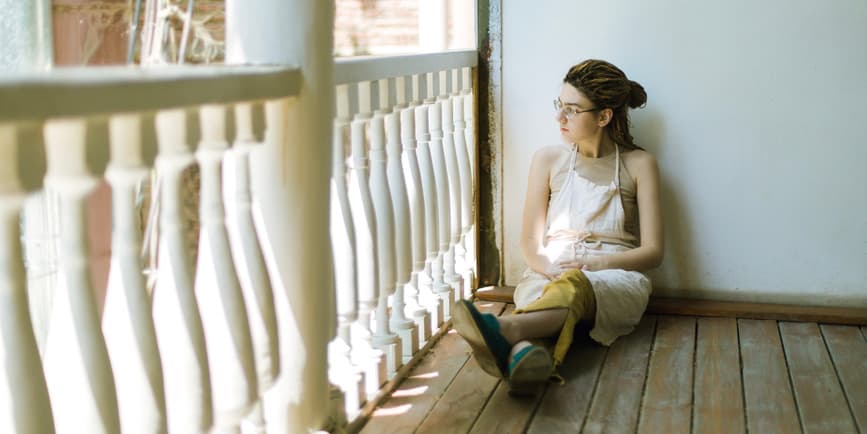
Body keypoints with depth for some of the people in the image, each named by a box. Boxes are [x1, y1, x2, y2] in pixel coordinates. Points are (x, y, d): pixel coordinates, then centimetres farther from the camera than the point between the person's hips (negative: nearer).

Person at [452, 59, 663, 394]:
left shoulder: (638, 165, 5)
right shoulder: (549, 159, 12)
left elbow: (652, 252, 1)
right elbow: (530, 241, 10)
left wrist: (592, 263, -14)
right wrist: (548, 267, -14)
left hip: (616, 278, -2)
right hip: (549, 275, 2)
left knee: (574, 286, -40)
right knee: (535, 291, -38)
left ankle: (503, 330, -69)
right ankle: (523, 352, -71)